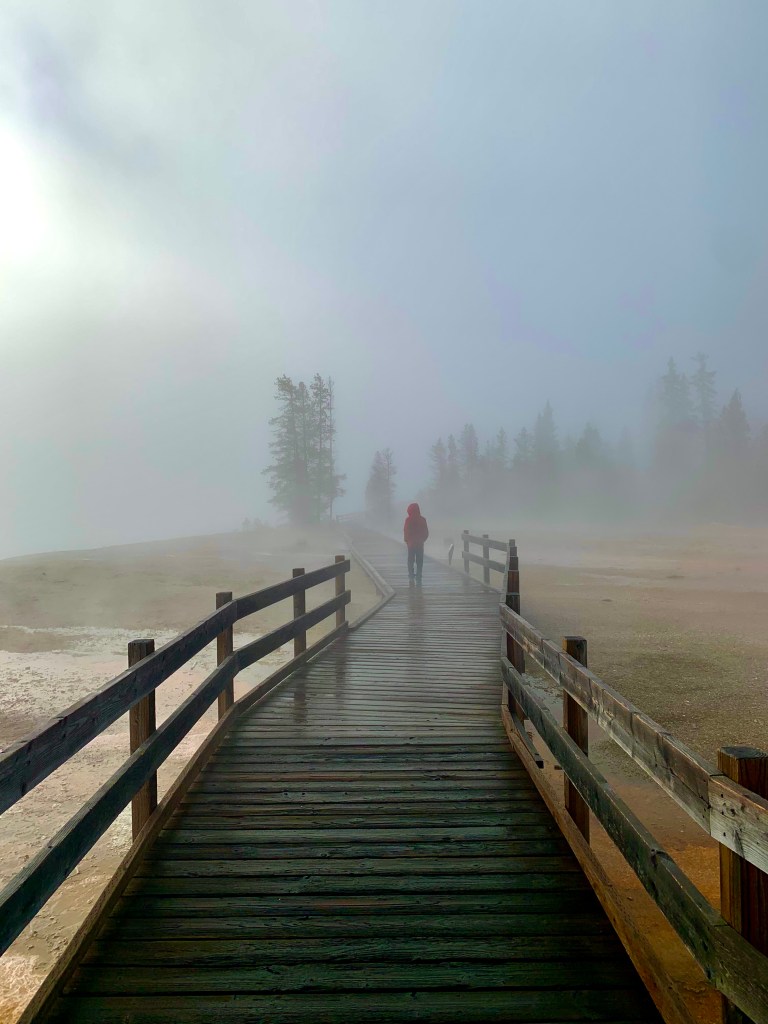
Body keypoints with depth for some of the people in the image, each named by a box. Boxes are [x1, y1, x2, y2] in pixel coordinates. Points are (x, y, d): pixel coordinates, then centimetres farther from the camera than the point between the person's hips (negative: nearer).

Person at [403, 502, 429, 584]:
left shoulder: (408, 520, -13)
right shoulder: (422, 520, -4)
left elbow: (406, 532, -9)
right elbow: (426, 533, 1)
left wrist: (406, 541, 7)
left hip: (411, 543, -2)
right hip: (420, 544, 2)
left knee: (411, 560, 10)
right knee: (419, 561, 8)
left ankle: (411, 575, 9)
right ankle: (418, 577, 8)